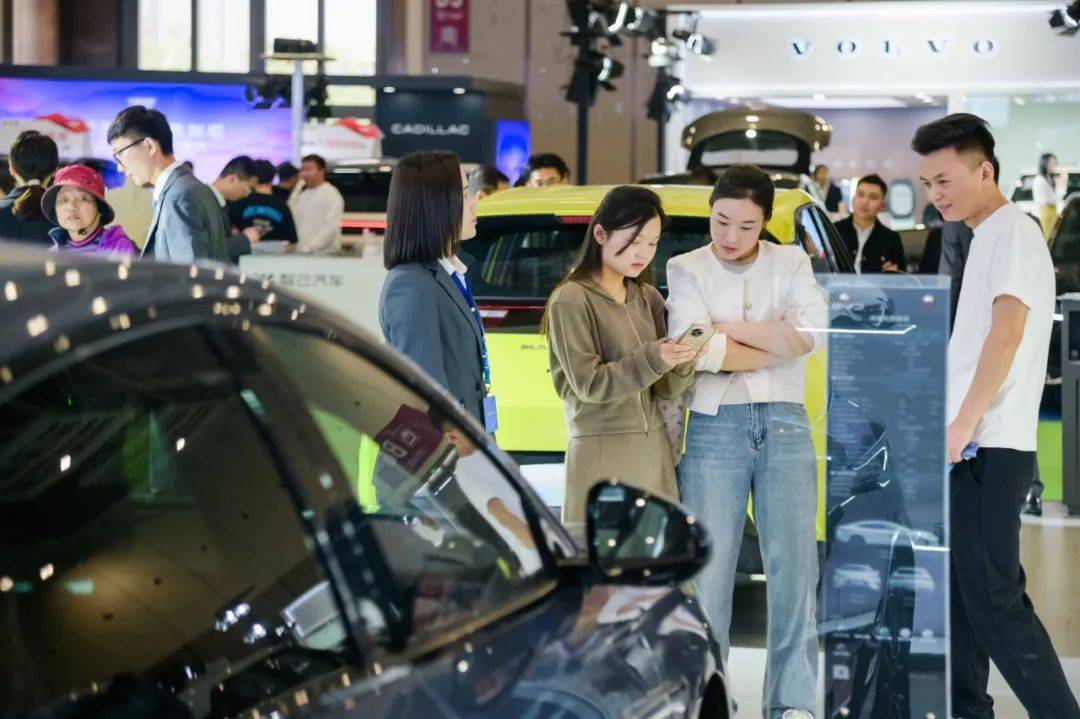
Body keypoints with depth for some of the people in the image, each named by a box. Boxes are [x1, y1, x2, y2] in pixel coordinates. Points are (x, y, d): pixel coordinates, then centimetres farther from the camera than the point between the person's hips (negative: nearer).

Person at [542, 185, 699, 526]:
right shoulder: (571, 300, -4)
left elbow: (666, 389, 9)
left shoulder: (648, 297, 13)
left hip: (655, 449, 5)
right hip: (603, 452, -5)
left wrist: (681, 363, -12)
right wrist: (652, 359, -21)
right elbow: (588, 384, -11)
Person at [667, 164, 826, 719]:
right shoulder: (686, 269, 6)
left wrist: (726, 328, -8)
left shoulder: (790, 263, 10)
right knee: (709, 573, -1)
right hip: (716, 426, -1)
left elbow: (813, 328, -9)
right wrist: (780, 343, -6)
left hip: (786, 425, 1)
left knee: (795, 567, -1)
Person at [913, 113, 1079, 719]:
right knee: (958, 594, 13)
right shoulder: (986, 237, 19)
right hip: (966, 448, 10)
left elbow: (1008, 332, -22)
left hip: (989, 449, -10)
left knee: (992, 601, -11)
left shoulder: (1012, 231, -10)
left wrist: (964, 423, -25)